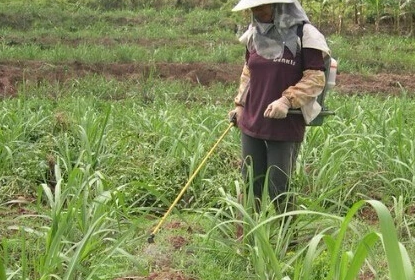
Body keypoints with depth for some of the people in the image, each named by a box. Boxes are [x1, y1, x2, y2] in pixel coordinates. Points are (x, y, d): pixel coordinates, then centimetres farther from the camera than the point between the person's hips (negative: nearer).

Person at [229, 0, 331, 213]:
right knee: (250, 188, 12)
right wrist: (240, 104, 19)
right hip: (251, 124, 5)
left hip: (286, 127, -5)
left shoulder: (305, 35, -10)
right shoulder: (254, 34, 8)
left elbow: (316, 79, -11)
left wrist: (287, 100, -22)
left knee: (278, 191, 0)